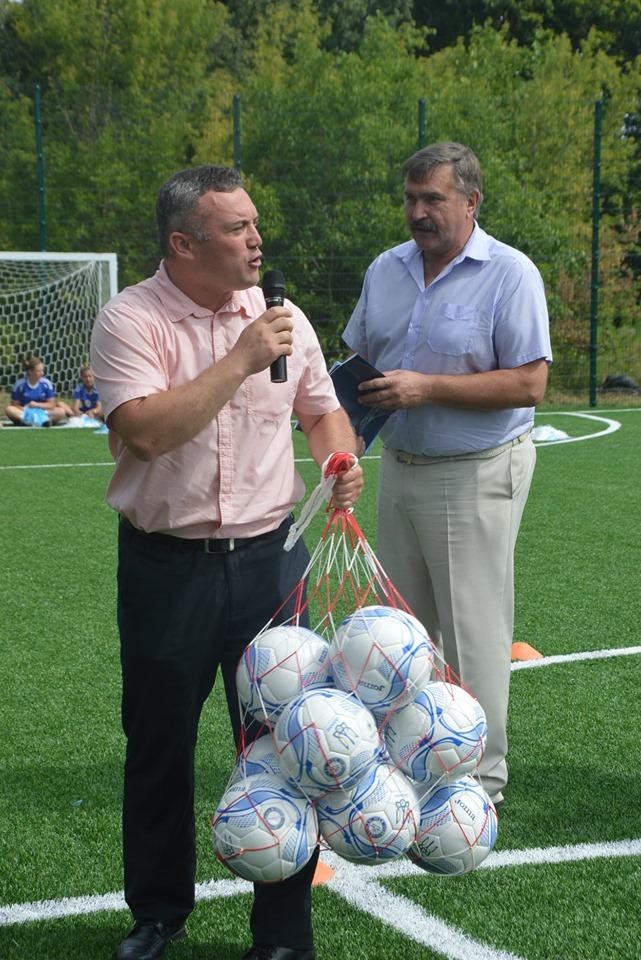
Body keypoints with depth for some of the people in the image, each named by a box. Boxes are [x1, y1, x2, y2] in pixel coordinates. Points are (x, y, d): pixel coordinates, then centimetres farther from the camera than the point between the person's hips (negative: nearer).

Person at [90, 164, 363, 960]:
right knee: (158, 745, 11)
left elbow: (321, 409, 19)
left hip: (268, 557, 3)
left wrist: (341, 463, -2)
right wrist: (240, 361, -21)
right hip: (165, 565, -2)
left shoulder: (283, 317, 6)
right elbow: (145, 431, -23)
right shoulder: (130, 319, -8)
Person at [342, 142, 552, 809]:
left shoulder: (510, 274, -11)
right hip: (399, 469, 7)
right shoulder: (385, 270, 9)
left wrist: (428, 387, -22)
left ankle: (480, 782, 10)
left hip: (476, 476, -6)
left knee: (472, 632, -2)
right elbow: (358, 359, 19)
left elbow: (529, 383, -17)